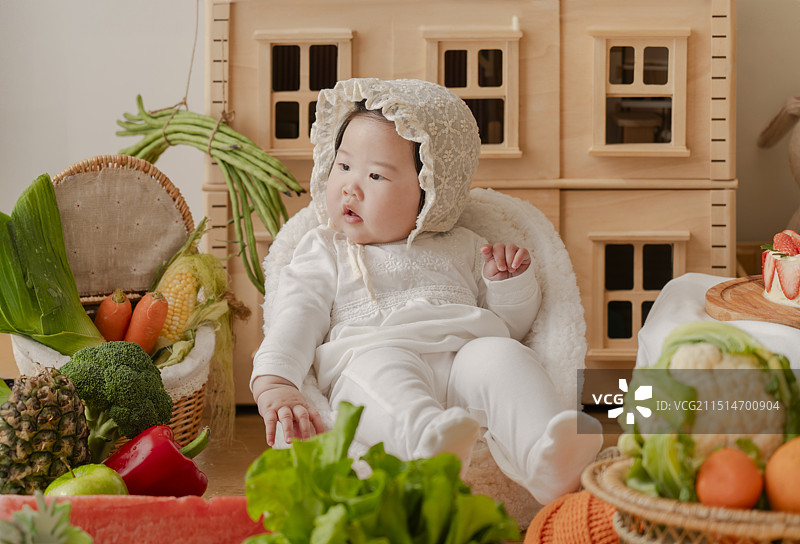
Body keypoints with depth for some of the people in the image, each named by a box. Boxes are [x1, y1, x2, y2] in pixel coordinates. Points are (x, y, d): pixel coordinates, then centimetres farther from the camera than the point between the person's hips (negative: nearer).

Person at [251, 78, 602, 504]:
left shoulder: (461, 249, 29)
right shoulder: (324, 252, 23)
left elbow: (510, 326, 30)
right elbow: (297, 317, 6)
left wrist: (511, 283, 9)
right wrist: (273, 383, -12)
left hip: (462, 356, 2)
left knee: (500, 355, -30)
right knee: (380, 366, -36)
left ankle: (546, 458, -55)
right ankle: (430, 445, -66)